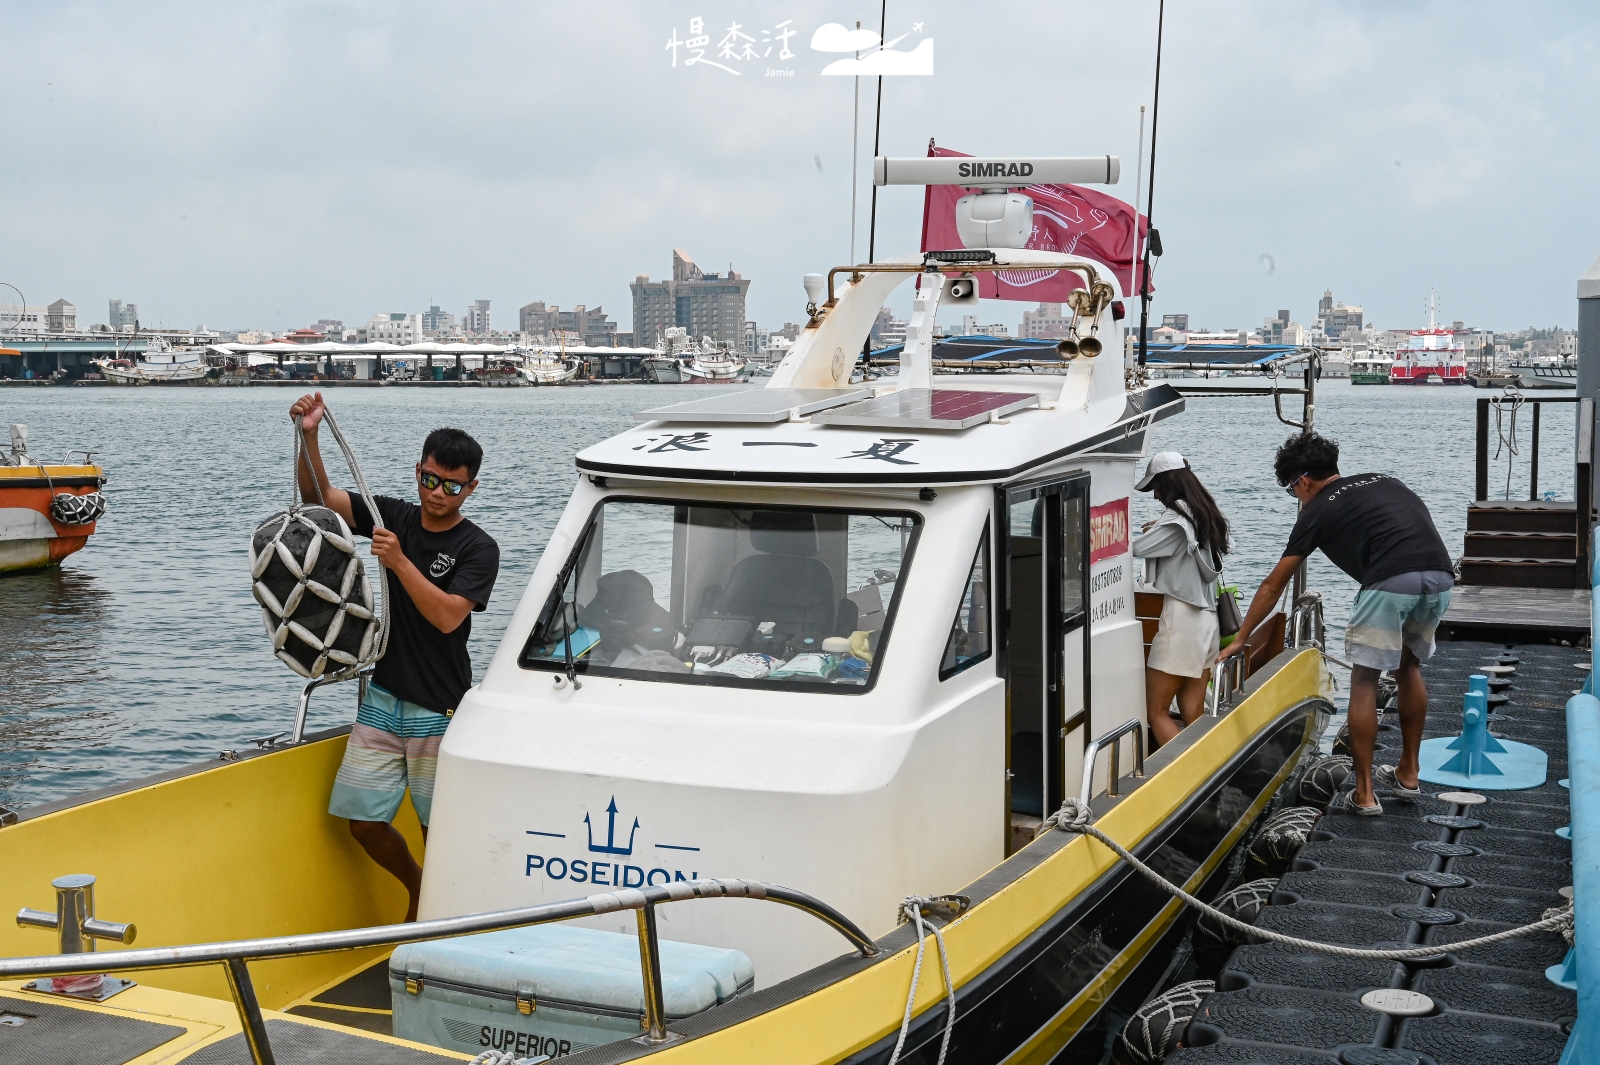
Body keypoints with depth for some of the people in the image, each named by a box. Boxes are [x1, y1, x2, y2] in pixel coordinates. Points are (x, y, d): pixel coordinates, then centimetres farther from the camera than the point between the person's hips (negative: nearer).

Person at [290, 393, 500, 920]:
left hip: (439, 710, -4)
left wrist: (399, 562, -25)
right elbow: (317, 496, 2)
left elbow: (447, 616, -20)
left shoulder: (478, 549, -7)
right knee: (363, 822, 5)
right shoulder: (395, 517, 6)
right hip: (383, 698, 4)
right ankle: (417, 890, 30)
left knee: (438, 827, 2)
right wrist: (310, 436, -14)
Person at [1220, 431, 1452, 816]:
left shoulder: (1318, 510, 16)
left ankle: (1364, 794, 8)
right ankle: (1408, 774, 32)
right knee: (1409, 666, 26)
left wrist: (1240, 639, 27)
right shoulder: (1384, 480, 30)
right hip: (1441, 577, 6)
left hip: (1391, 582, -6)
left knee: (1364, 679, 7)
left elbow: (1273, 585, 20)